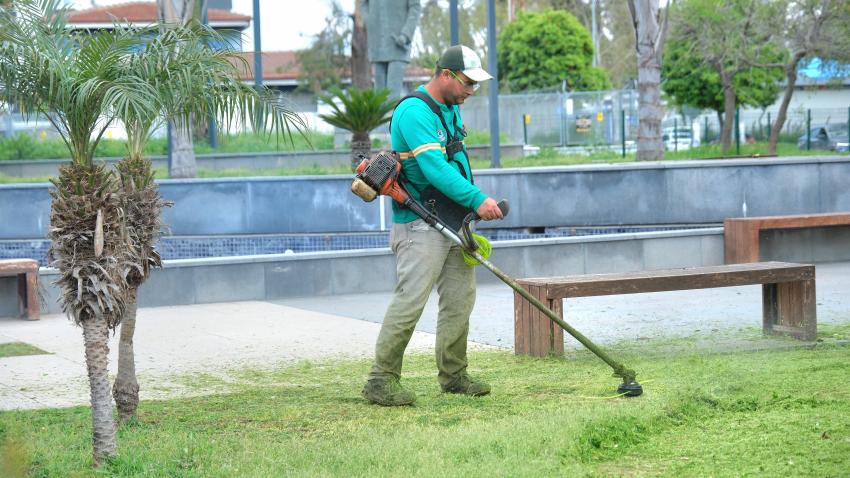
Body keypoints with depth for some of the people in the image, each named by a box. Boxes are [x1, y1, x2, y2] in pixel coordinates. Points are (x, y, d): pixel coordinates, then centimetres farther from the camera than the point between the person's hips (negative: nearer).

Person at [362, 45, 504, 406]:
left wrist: (467, 209, 7)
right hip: (421, 224, -9)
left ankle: (453, 376, 21)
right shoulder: (414, 112, -17)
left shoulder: (451, 110, 15)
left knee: (460, 298, 11)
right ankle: (381, 381, -7)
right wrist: (477, 200, -29)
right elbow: (434, 169, -26)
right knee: (410, 301, -12)